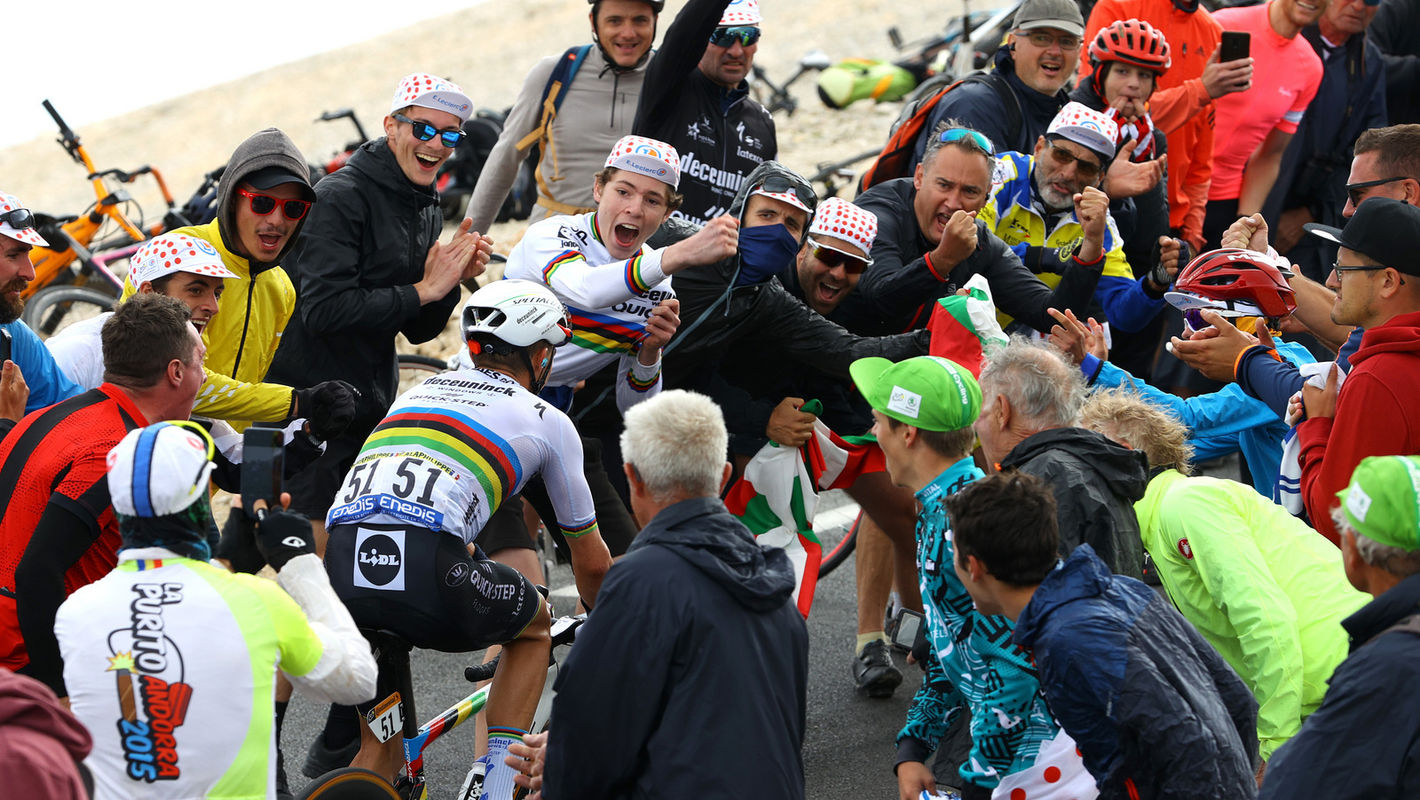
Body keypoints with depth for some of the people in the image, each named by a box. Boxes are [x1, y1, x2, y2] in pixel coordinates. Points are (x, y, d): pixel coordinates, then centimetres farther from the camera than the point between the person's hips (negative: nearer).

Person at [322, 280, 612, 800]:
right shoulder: (547, 421, 21)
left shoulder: (418, 391, 34)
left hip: (339, 567, 4)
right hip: (426, 571, -4)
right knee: (534, 625, 28)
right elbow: (591, 562, 31)